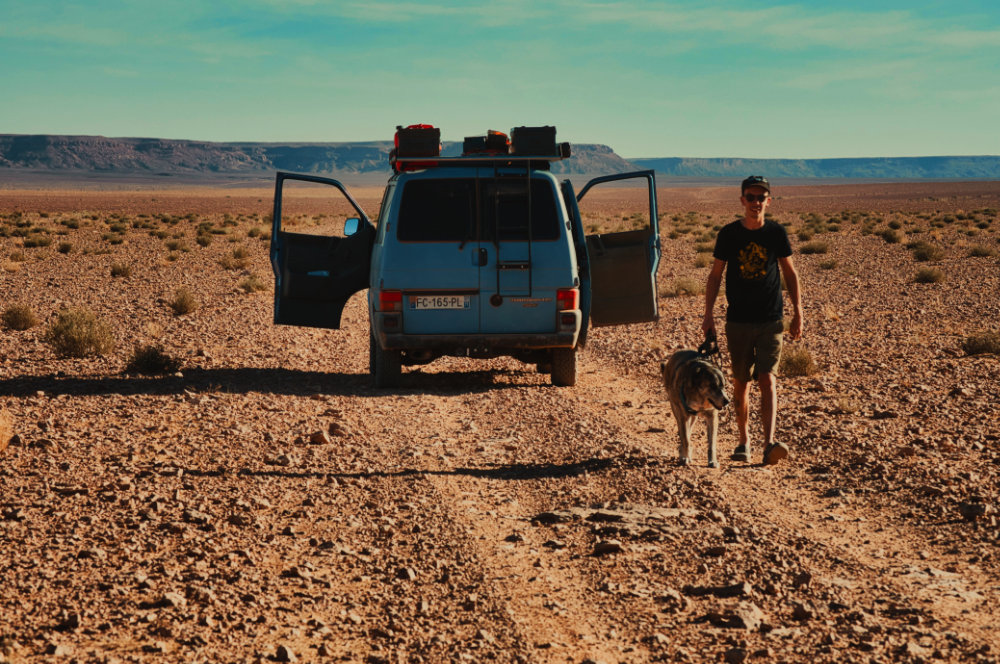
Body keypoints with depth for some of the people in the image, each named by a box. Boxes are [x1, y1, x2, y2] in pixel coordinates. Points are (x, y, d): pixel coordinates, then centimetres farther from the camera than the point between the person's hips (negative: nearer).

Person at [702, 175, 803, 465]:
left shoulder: (776, 233, 0)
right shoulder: (729, 234, -1)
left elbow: (789, 272, 10)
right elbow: (715, 274, 6)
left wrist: (797, 311, 8)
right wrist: (709, 314, -1)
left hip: (771, 320, -1)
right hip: (738, 321, 1)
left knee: (767, 379, -12)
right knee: (740, 382, 7)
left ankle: (769, 444, -19)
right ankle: (744, 441, 22)